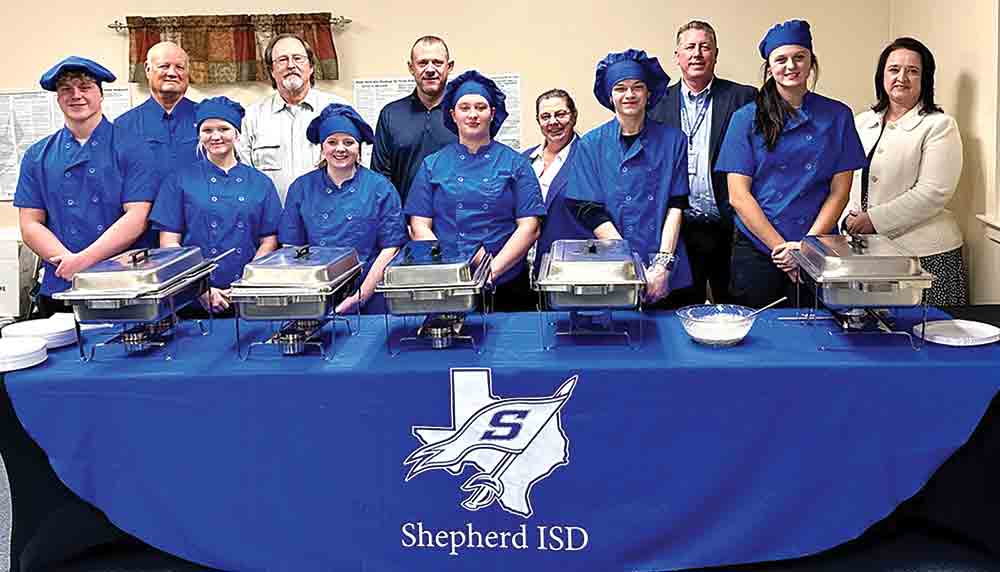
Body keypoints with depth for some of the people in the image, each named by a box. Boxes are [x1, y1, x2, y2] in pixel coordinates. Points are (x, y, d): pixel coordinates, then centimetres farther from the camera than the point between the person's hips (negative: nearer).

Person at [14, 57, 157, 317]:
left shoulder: (131, 149, 0)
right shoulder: (38, 156, 10)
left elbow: (136, 218, -9)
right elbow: (30, 224, 5)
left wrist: (82, 260, -16)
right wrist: (67, 260, -13)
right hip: (58, 289, 3)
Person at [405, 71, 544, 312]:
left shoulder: (515, 163, 4)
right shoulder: (433, 166, 7)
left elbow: (529, 227, -2)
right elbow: (420, 226, 2)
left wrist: (493, 268, -14)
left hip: (507, 286, 0)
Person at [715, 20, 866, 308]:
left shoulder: (837, 116, 5)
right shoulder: (747, 118, 1)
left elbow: (839, 191, 3)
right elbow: (739, 195, -5)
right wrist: (781, 247, -11)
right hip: (756, 250, -1)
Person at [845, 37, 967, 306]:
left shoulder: (939, 126, -2)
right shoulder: (862, 122, 15)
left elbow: (933, 193, -12)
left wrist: (874, 219, -15)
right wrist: (850, 217, -6)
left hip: (925, 253, -4)